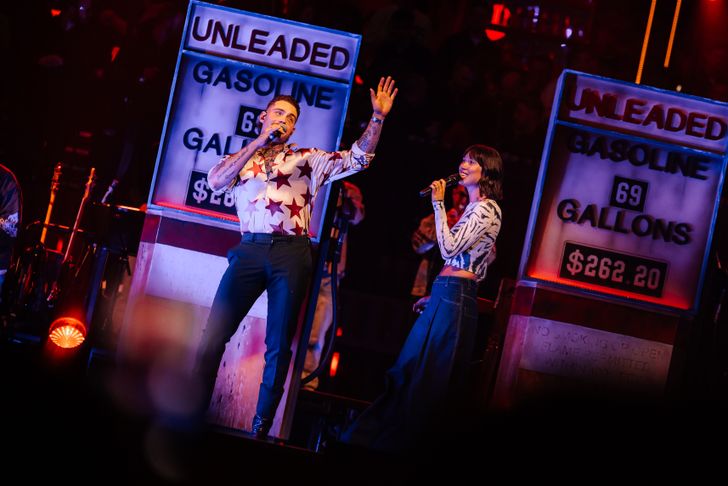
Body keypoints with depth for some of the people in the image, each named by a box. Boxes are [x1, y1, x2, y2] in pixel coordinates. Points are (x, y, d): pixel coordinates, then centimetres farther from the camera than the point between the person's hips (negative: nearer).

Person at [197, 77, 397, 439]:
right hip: (251, 249, 0)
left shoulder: (308, 159, 16)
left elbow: (357, 158, 8)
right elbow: (215, 181, -3)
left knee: (279, 346, 1)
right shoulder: (241, 158, 17)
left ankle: (261, 426, 9)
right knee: (214, 333, -8)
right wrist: (259, 142, -3)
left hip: (292, 253, 0)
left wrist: (378, 118, -5)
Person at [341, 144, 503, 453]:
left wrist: (438, 204, -12)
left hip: (454, 297, -10)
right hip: (447, 296, 10)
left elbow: (449, 248, -16)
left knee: (426, 375, -6)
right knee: (411, 370, 10)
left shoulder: (486, 208, -9)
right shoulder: (475, 208, 21)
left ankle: (399, 440, -1)